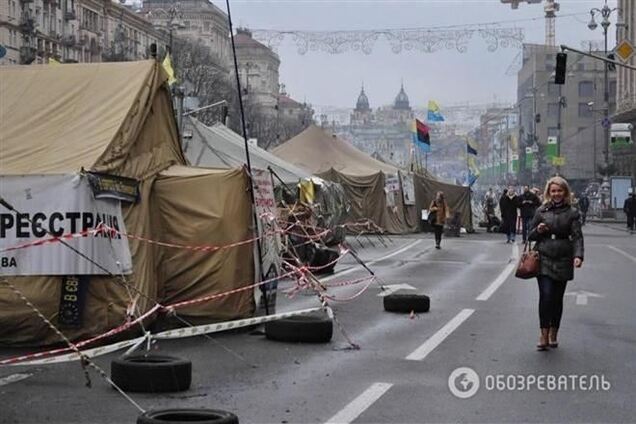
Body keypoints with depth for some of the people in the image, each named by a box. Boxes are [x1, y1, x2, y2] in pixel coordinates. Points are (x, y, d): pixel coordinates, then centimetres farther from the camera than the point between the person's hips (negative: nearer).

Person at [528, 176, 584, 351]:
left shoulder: (572, 213, 3)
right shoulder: (542, 211, 6)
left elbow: (577, 236, -4)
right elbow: (530, 236, 13)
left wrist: (578, 256, -20)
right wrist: (538, 230, -10)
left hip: (563, 261, 0)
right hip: (544, 259, 0)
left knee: (557, 298, 7)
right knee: (545, 295, -13)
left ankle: (553, 335, 21)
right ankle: (544, 335, -9)